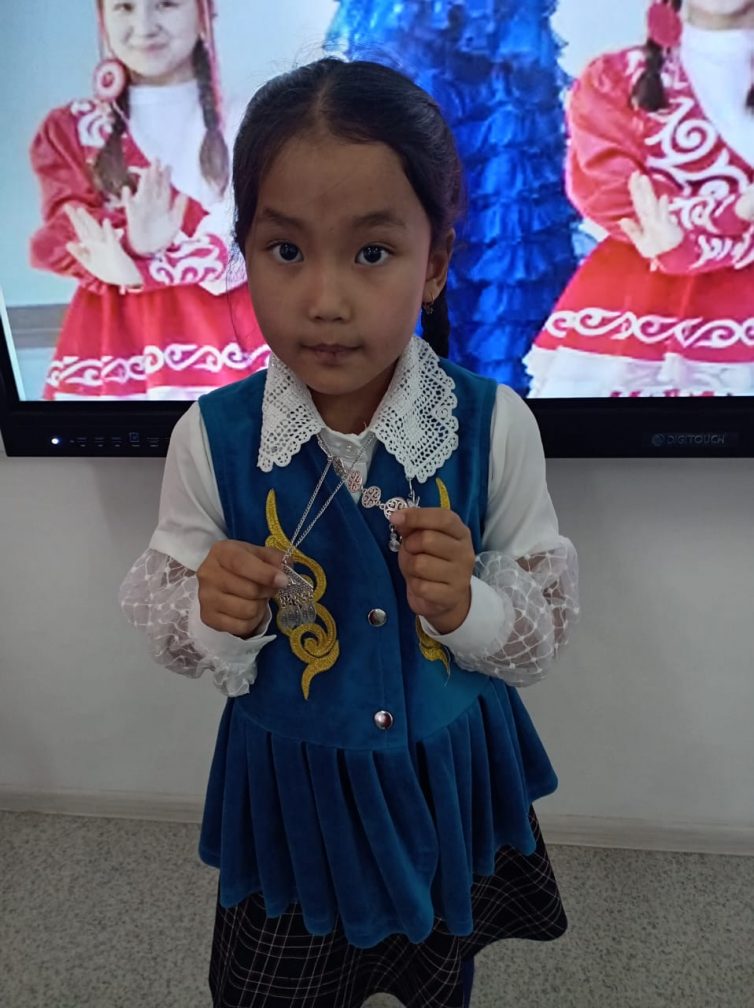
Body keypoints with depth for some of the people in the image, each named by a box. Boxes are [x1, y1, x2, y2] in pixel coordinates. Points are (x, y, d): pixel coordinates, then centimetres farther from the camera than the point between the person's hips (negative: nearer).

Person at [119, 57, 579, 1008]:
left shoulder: (494, 427, -19)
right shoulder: (211, 438, -18)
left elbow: (549, 622, -9)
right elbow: (165, 626, -6)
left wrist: (469, 605, -29)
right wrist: (214, 614, -28)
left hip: (450, 774, 1)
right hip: (287, 781, 0)